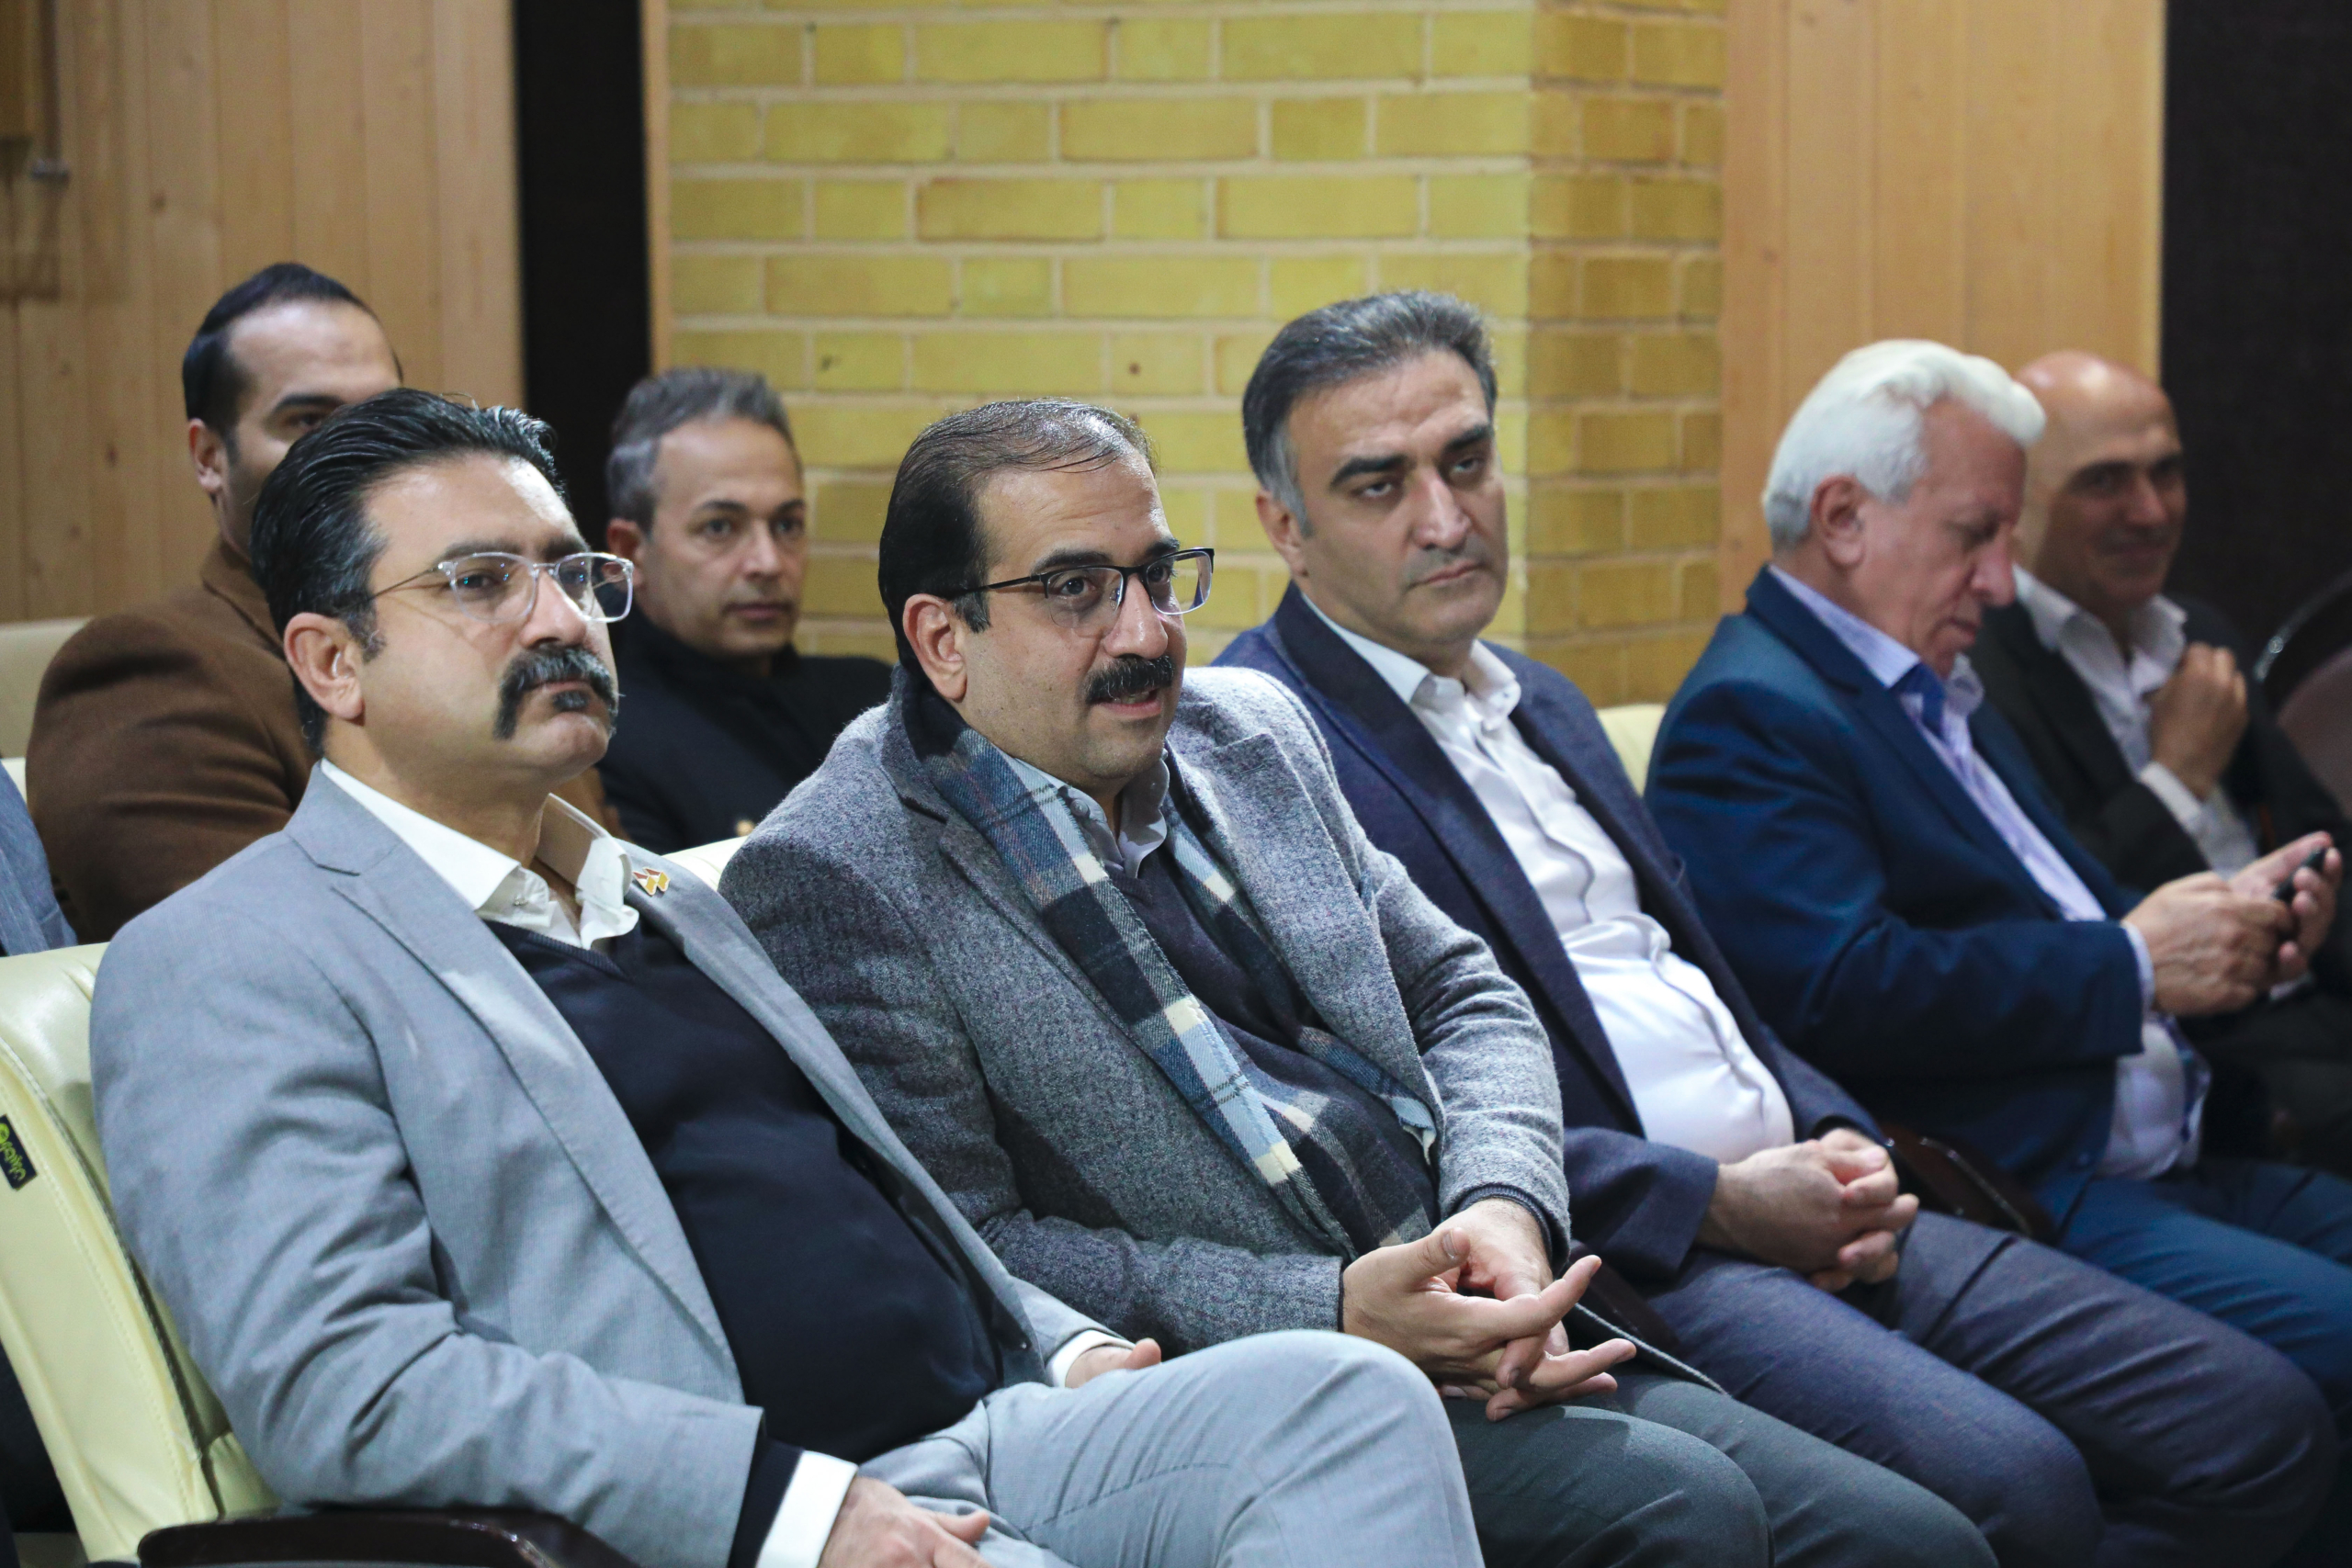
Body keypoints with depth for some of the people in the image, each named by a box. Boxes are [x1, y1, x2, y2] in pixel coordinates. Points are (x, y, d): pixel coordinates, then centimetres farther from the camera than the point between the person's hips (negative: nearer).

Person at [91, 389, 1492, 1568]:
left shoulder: (669, 899, 27)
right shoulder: (226, 969, 0)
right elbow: (335, 1383, -13)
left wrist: (1063, 1354, 8)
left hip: (982, 1432, 8)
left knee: (1349, 1394, -20)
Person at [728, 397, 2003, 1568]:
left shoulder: (1250, 731, 15)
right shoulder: (832, 879, -7)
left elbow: (1462, 997, 20)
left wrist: (1502, 1205, -3)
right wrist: (1331, 1316, -18)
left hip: (1486, 1332, 7)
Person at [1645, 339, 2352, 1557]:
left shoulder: (1944, 694, 23)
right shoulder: (1752, 714, -9)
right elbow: (1845, 991, -22)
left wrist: (2225, 936, 5)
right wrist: (2134, 962, -14)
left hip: (2156, 1169, 10)